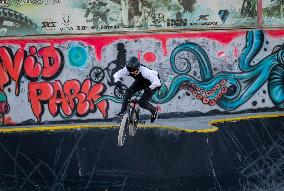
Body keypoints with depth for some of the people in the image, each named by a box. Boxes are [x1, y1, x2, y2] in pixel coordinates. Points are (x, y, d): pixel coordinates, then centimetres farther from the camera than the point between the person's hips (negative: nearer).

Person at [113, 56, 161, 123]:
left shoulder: (145, 71, -43)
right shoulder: (127, 69, -28)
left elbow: (157, 82, -47)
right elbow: (116, 74, -21)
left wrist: (149, 89, -50)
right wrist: (117, 81, -40)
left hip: (152, 84, -5)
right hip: (140, 82, 5)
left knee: (142, 103, -12)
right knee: (128, 92, -17)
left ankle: (154, 111, 17)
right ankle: (123, 111, -5)